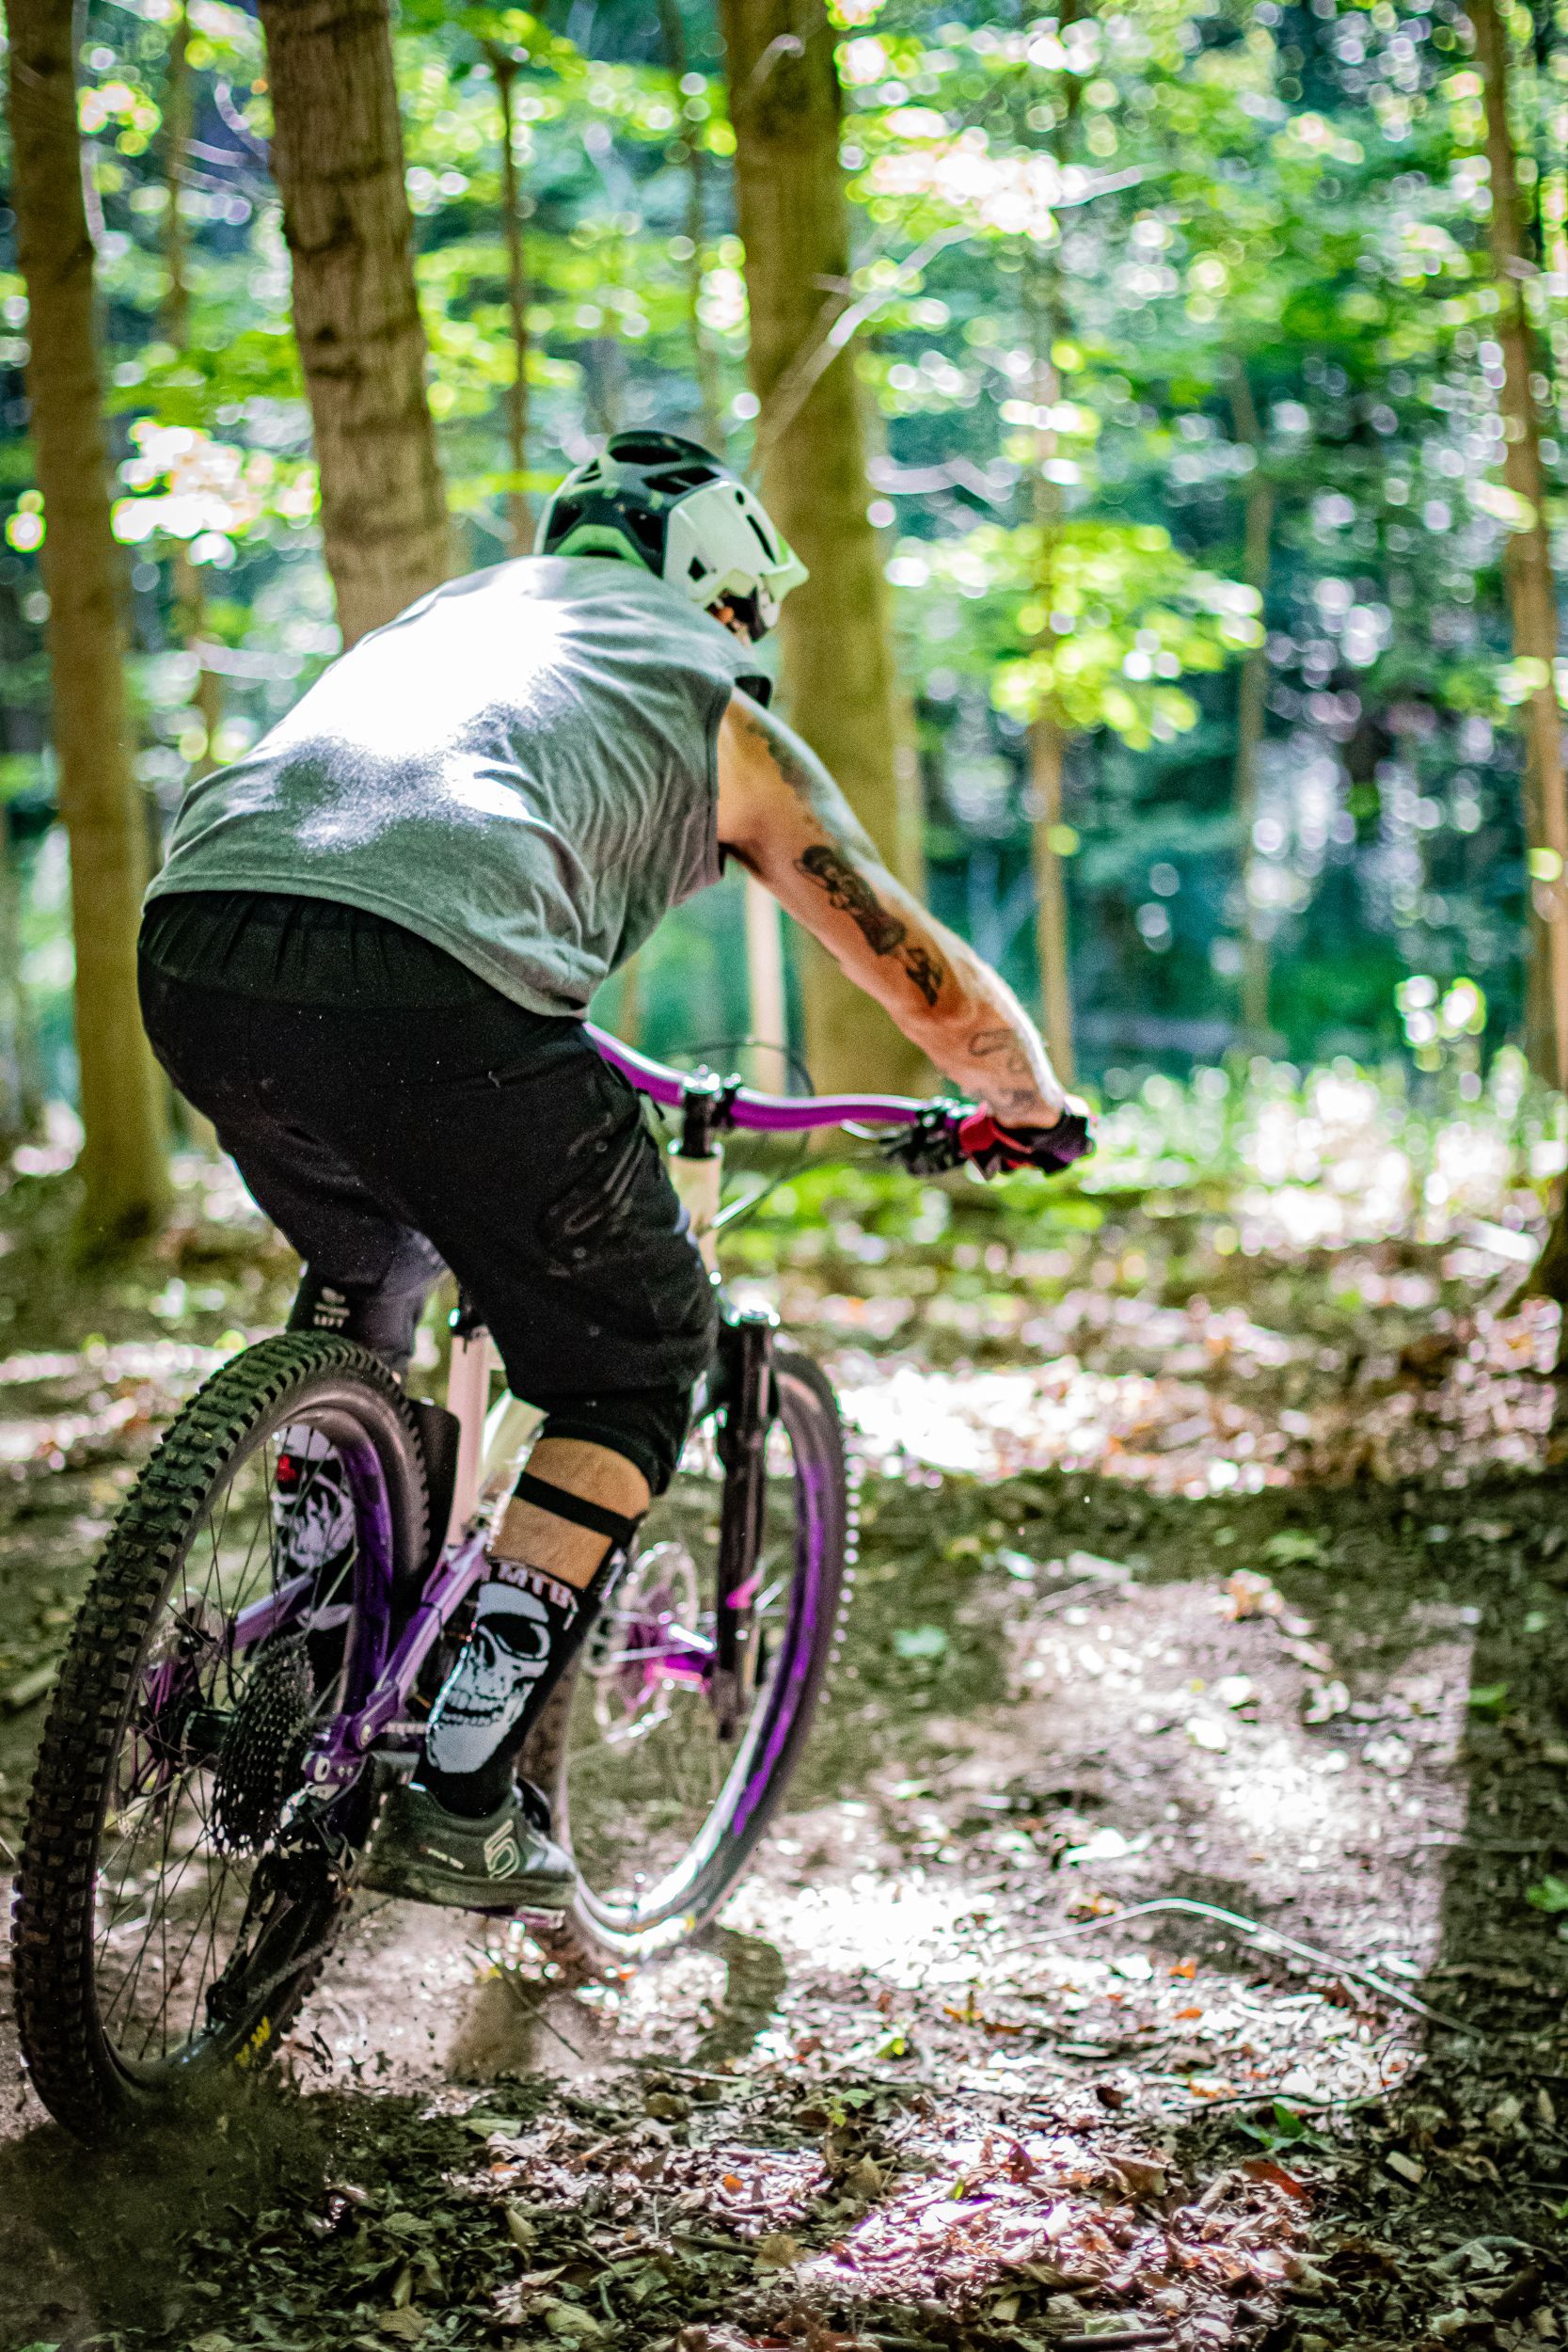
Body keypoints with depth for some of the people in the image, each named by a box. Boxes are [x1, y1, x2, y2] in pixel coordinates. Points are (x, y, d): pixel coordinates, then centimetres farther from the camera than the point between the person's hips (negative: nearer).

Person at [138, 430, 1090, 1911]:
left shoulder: (446, 611, 38)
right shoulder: (718, 709, 23)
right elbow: (935, 987, 25)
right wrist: (1029, 1106, 47)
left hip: (190, 953, 6)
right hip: (426, 987, -6)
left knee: (363, 1265, 36)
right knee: (641, 1360, 16)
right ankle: (459, 1802, 9)